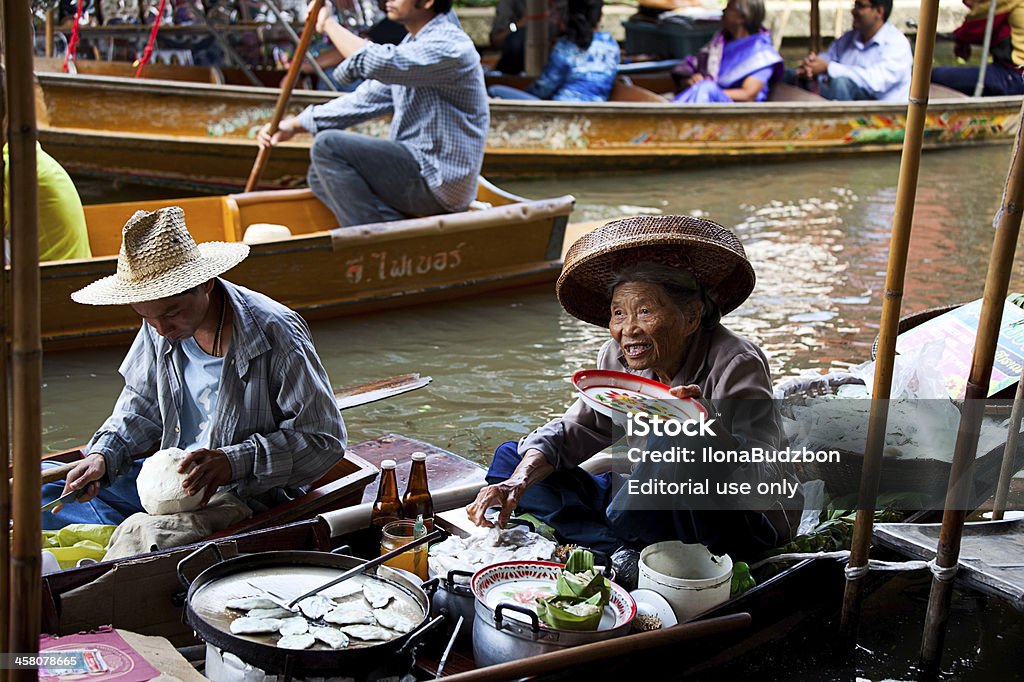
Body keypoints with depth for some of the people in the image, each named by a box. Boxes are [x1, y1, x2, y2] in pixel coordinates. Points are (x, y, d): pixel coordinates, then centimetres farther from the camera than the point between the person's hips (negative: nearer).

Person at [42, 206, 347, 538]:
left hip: (247, 501, -7)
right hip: (172, 478, 7)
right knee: (47, 494, 3)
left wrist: (234, 462, -29)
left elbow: (326, 440, -19)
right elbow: (141, 407, 16)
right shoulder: (161, 329, -2)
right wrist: (104, 455, -4)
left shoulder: (276, 335, -22)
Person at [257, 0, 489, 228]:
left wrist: (329, 24, -11)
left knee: (328, 146, -15)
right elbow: (367, 98, 15)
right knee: (321, 175, 12)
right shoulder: (412, 44, 15)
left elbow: (377, 63, -29)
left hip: (439, 183, -10)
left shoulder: (450, 45, -16)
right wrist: (296, 124, 6)